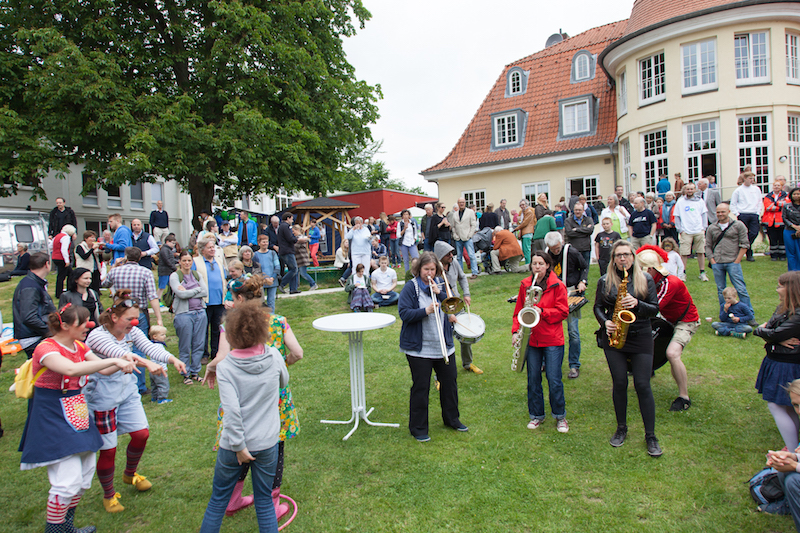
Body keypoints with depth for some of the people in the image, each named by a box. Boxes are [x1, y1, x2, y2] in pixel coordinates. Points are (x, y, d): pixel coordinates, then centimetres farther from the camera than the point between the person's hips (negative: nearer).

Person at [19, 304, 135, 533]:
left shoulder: (79, 347, 5)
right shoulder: (46, 349, -20)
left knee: (85, 473, 15)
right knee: (68, 481, -11)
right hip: (53, 420, -9)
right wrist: (114, 360, -40)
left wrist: (125, 360, -12)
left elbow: (103, 369, 7)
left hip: (77, 416, 9)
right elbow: (72, 369, -39)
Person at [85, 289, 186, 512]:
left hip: (127, 391, 6)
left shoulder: (132, 332, -3)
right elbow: (121, 354, -40)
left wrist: (173, 359, -37)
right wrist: (148, 364, -55)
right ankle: (109, 495, 26)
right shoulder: (97, 336, -22)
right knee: (108, 449, 2)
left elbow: (150, 348, -18)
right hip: (102, 398, -6)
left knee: (141, 434, 6)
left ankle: (130, 474, 36)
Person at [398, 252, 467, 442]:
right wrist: (426, 311, -26)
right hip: (419, 347, -5)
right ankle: (418, 428, 16)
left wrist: (439, 292, -14)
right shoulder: (411, 287, -8)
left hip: (444, 345, 5)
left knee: (450, 381, 14)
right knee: (421, 387, 1)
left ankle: (452, 419, 35)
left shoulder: (441, 284, 7)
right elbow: (404, 313, -15)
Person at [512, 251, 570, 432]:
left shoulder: (557, 285, -5)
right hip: (531, 339, 4)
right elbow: (519, 310, 10)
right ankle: (536, 415, 25)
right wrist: (516, 330, -2)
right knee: (533, 379, 9)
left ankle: (560, 416, 20)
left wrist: (542, 312, -20)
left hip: (553, 340, -3)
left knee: (554, 379, -1)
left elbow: (563, 312, -7)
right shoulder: (525, 284, 6)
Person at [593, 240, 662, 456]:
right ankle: (621, 428, 24)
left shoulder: (645, 279, 2)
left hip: (641, 338, -1)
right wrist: (605, 322, -10)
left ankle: (650, 435, 10)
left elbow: (655, 309, 0)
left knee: (642, 385, -2)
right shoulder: (605, 281, 4)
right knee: (619, 383, 6)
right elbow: (598, 307, 9)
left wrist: (637, 304, -19)